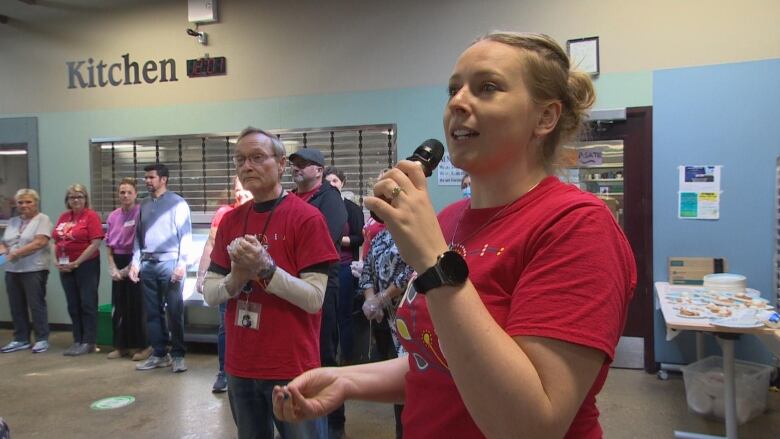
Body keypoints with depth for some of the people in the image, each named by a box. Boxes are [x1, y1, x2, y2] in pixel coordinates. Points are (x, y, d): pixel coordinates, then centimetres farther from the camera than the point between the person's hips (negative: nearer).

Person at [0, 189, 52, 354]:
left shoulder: (42, 219, -3)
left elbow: (40, 242, -16)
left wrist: (15, 253, -16)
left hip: (34, 270, -7)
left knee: (36, 305, -1)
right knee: (16, 307, 10)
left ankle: (42, 339, 8)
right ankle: (20, 339, 20)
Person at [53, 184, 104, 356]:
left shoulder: (91, 215, -8)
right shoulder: (63, 216, 10)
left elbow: (95, 244, -15)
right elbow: (57, 241, 15)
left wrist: (76, 263, -15)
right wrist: (58, 261, 0)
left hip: (87, 265, -6)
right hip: (65, 267, 6)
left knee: (87, 304, -1)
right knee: (73, 305, 11)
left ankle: (88, 342, 5)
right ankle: (77, 341, 19)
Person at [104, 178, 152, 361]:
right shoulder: (113, 216, 7)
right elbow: (109, 245, 10)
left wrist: (129, 268, -11)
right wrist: (113, 268, -1)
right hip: (118, 263, 6)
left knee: (137, 306, -2)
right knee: (119, 306, 11)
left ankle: (144, 346, 10)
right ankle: (121, 345, 22)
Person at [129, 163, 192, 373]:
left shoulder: (177, 203, -3)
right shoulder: (144, 204, 14)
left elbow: (186, 235, -7)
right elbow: (138, 235, 17)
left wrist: (182, 263, -14)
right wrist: (135, 262, 9)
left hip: (169, 263, -6)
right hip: (147, 264, 6)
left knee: (174, 312, -2)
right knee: (152, 312, 10)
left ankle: (178, 355, 8)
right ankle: (159, 354, 20)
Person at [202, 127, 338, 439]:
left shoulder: (307, 217, -12)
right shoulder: (230, 221, 5)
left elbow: (313, 298, -16)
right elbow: (209, 293, 4)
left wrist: (265, 269, -27)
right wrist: (236, 279, -16)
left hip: (292, 368, -5)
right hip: (239, 366, 6)